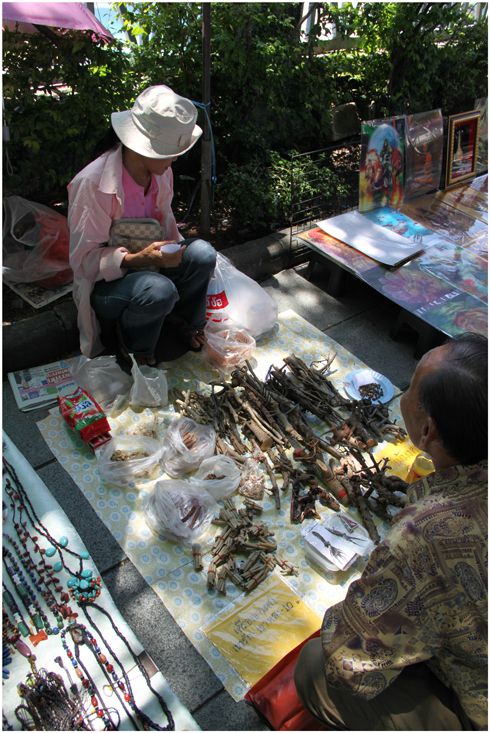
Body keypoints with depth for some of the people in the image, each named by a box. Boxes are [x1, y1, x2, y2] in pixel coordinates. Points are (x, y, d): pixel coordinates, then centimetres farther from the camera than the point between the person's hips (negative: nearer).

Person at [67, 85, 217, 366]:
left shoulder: (161, 172, -5)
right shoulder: (92, 184, -26)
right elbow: (85, 259, -23)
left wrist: (178, 252, -7)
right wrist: (139, 259, -38)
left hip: (148, 263, 6)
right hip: (104, 283, -6)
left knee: (202, 253, -21)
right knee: (159, 290, -37)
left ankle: (186, 321, 8)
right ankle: (136, 351, -4)